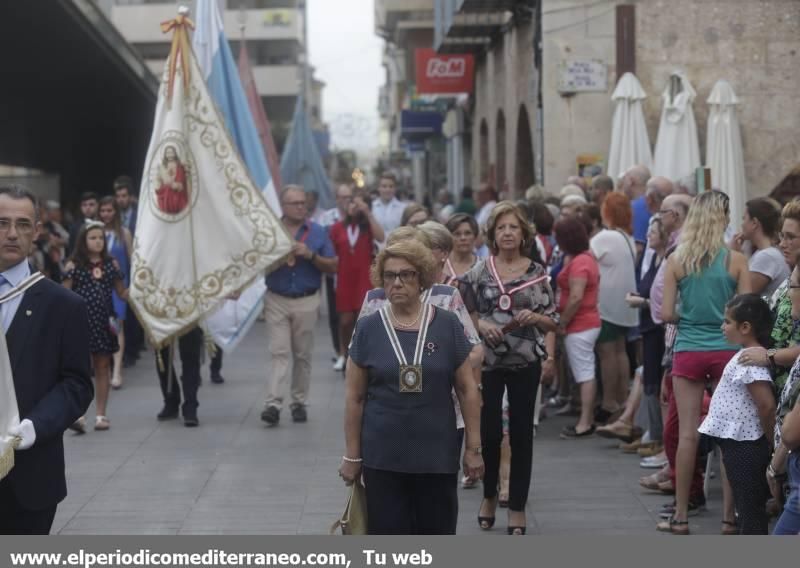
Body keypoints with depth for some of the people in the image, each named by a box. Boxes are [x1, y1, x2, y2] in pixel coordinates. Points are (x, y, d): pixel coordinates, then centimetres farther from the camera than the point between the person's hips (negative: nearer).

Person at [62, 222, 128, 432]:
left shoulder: (111, 264, 8)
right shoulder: (74, 265, 0)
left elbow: (122, 293, 11)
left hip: (104, 321, 3)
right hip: (81, 321, -3)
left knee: (102, 367, 8)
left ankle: (101, 414, 15)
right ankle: (78, 414, -15)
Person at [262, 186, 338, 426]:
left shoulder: (318, 232, 4)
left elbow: (333, 266, 3)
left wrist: (311, 255, -13)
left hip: (307, 301, 1)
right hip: (277, 301, -1)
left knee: (302, 354, 7)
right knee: (279, 352, -8)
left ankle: (299, 402, 15)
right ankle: (273, 403, -14)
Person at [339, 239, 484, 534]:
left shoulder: (447, 325, -1)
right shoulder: (368, 329, -1)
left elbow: (467, 390, 3)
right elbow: (355, 397, 3)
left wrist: (474, 447, 1)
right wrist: (352, 455, 2)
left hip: (437, 455, 0)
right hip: (383, 457, 0)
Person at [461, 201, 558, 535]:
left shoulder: (537, 273, 1)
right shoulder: (479, 271, 0)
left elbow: (553, 322, 4)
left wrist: (535, 318, -16)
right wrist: (481, 324, -15)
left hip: (526, 363, 0)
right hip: (488, 361, 0)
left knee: (521, 434, 3)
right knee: (489, 431, 3)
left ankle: (517, 506, 14)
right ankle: (489, 495, 27)